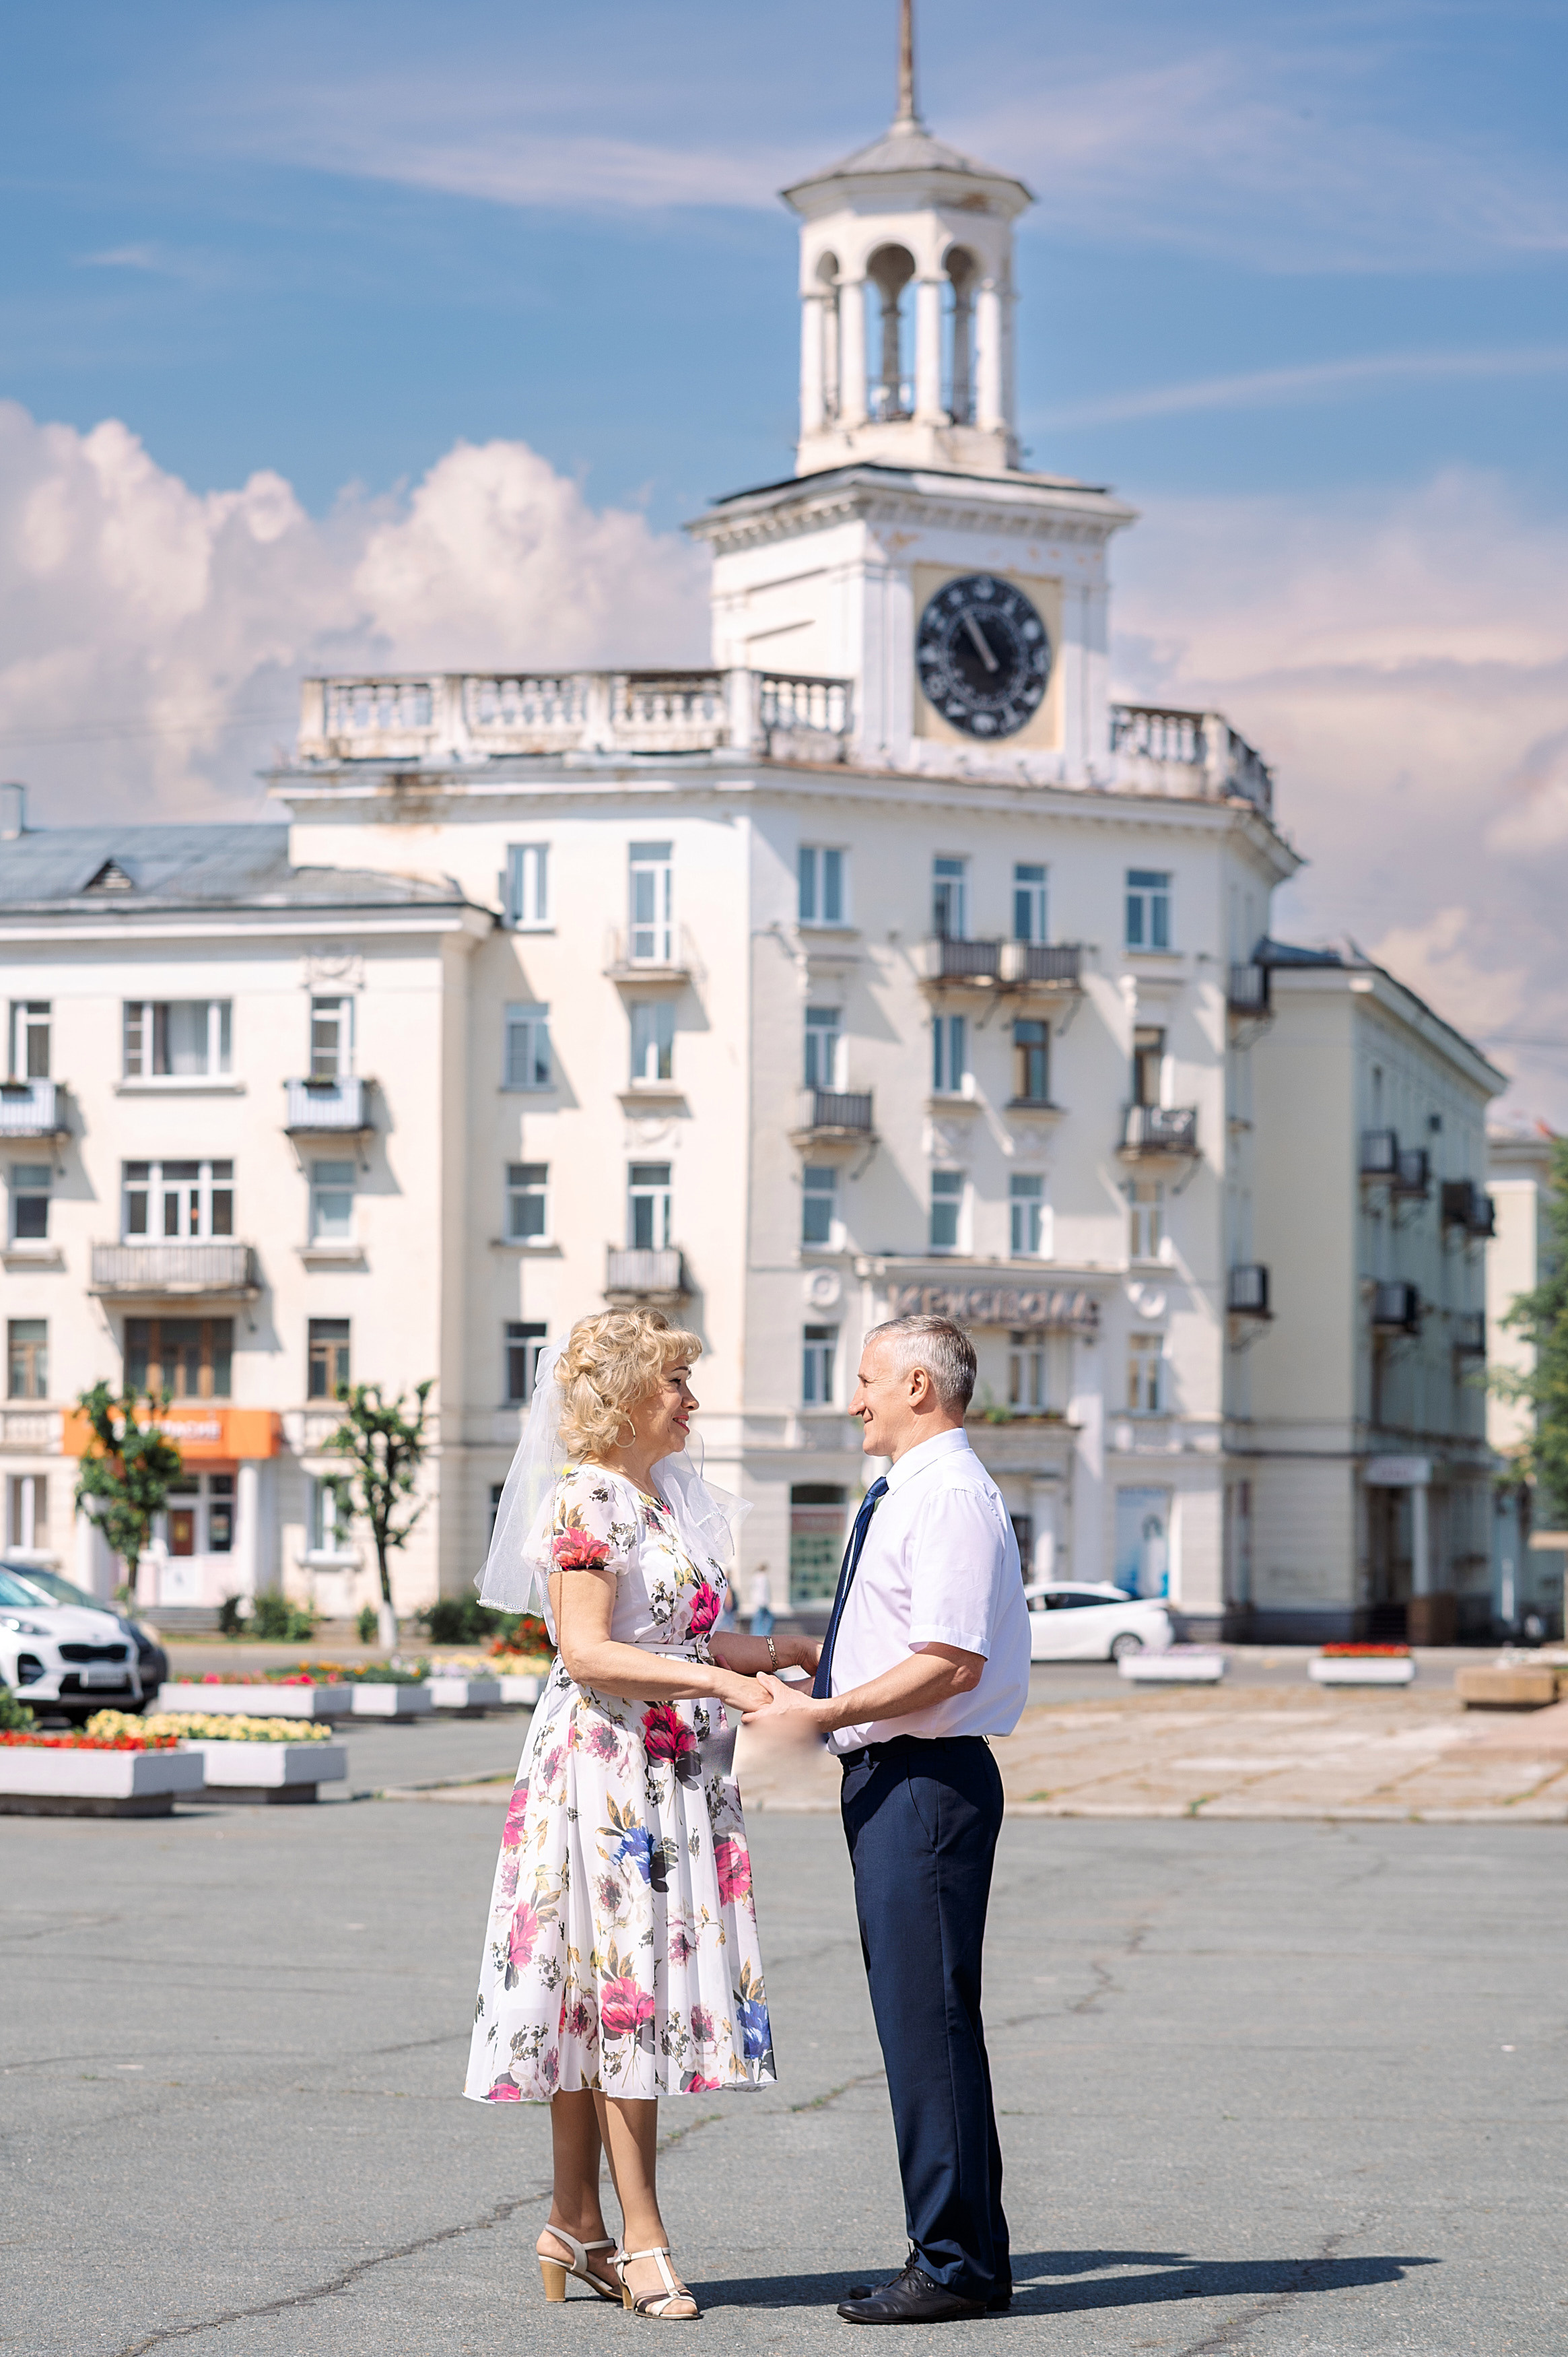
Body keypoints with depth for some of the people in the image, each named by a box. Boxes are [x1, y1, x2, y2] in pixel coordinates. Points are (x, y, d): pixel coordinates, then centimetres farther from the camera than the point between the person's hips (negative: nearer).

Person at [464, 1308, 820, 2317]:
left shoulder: (668, 1497, 16)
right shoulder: (586, 1499, -11)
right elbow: (587, 1653, -18)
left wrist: (784, 1649, 15)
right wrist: (716, 1680, -22)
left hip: (674, 1774, 9)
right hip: (607, 1766, -9)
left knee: (602, 1996, 10)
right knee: (626, 1985, -7)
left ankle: (576, 2225, 14)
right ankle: (642, 2239, -3)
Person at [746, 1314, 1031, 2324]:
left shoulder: (952, 1494, -14)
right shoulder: (908, 1495, 19)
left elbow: (952, 1663, -22)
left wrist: (825, 1713, -19)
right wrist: (811, 1678, 20)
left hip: (925, 1779, -11)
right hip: (891, 1777, 11)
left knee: (929, 2018, -8)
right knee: (916, 2018, 13)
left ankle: (957, 2266, -3)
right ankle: (961, 2253, 20)